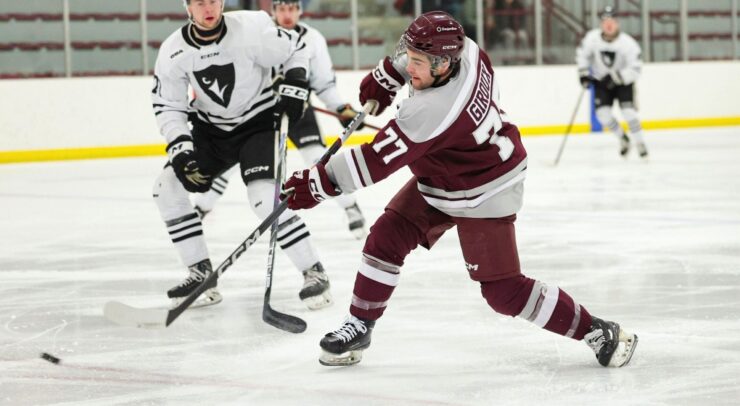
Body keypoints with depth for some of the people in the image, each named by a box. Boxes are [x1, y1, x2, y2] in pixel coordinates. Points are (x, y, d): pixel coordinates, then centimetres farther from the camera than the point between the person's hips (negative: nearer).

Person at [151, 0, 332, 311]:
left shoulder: (251, 29, -22)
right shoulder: (173, 52, -13)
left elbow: (295, 50, -6)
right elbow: (167, 106, -7)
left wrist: (293, 89, -15)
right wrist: (181, 148, -19)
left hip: (258, 122, -5)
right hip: (211, 129, 5)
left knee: (264, 196, -24)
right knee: (167, 186, -5)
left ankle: (314, 272, -11)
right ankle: (202, 274, 3)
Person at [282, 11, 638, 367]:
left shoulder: (432, 111, -39)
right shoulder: (462, 49, -18)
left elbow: (380, 159, -36)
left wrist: (321, 181, -33)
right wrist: (386, 76, 12)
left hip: (483, 195, -9)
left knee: (503, 290, -8)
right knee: (385, 240, 3)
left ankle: (600, 333, 3)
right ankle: (359, 328, 18)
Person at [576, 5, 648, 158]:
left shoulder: (627, 43, -24)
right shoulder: (592, 38, -16)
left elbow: (635, 69, -24)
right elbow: (582, 54, 2)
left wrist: (615, 77, -32)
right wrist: (583, 73, -8)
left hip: (623, 82, -3)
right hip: (601, 82, 3)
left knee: (628, 110, -20)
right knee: (603, 113, -13)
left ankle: (640, 143, -5)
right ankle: (622, 138, 11)